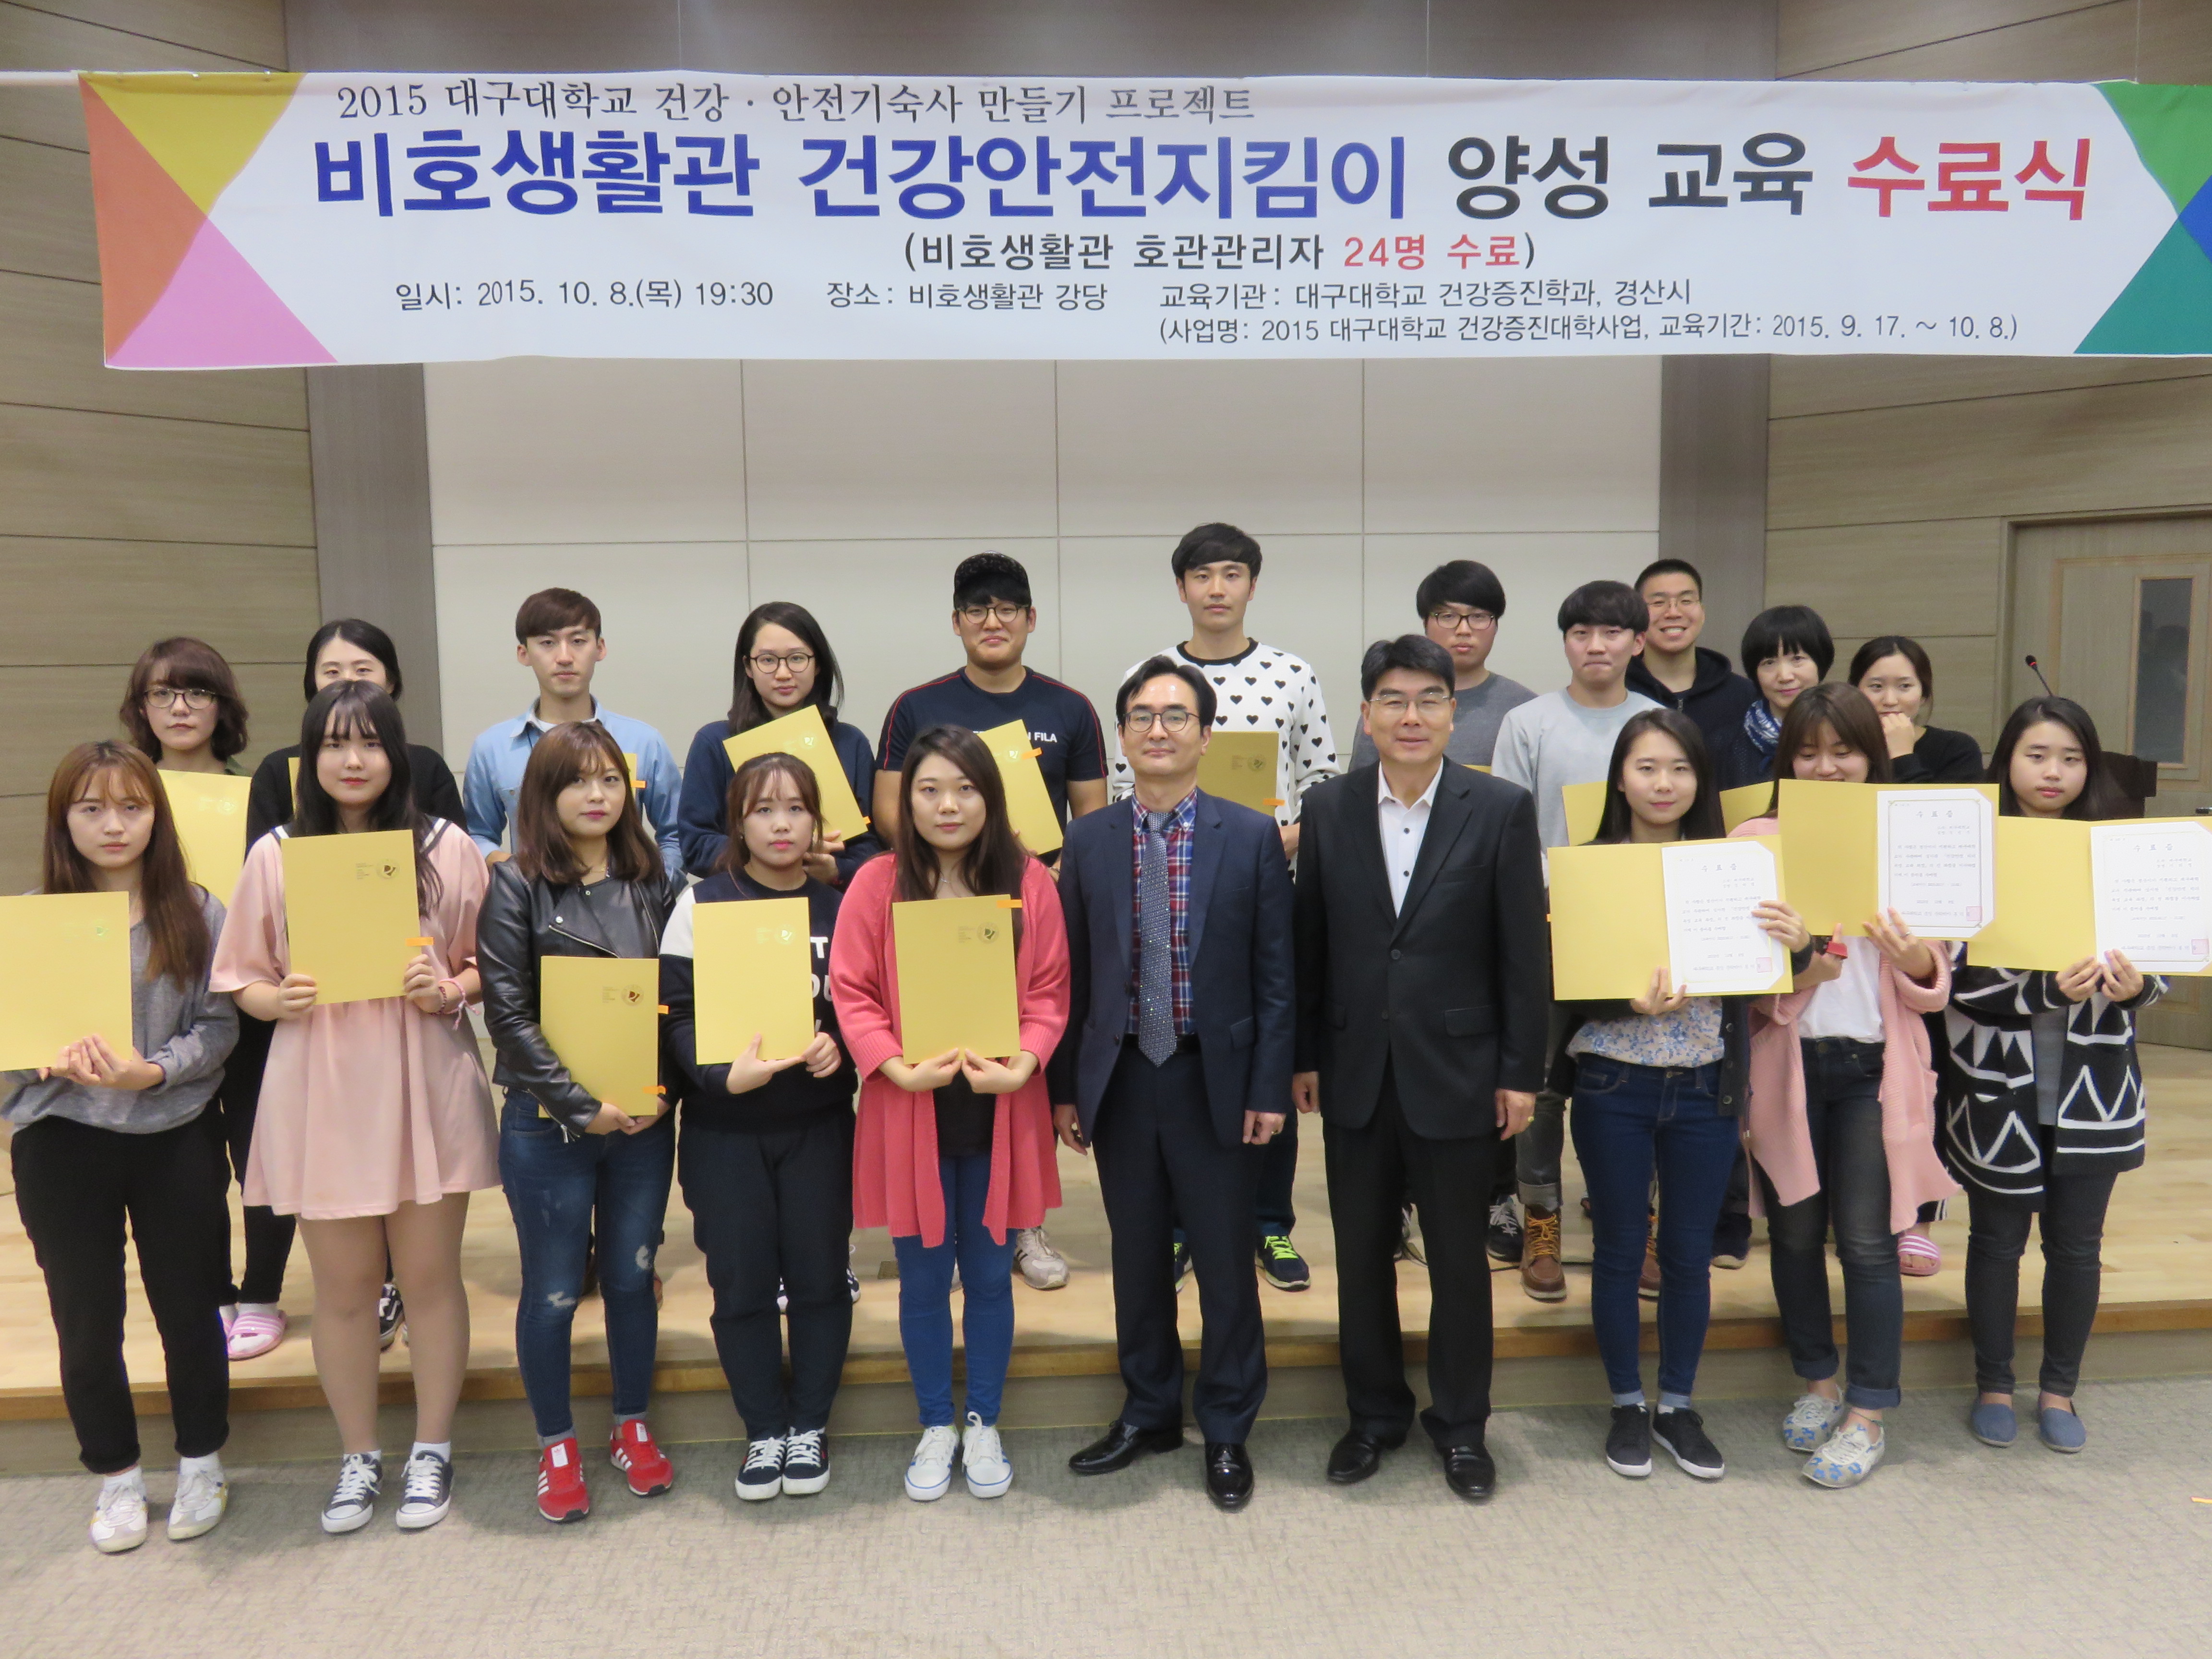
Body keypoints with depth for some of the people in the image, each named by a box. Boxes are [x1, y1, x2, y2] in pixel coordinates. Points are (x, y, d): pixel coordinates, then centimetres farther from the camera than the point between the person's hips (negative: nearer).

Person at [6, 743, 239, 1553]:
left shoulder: (197, 914, -3)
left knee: (189, 1309, 11)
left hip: (176, 1141, -1)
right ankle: (116, 1477, 31)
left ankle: (201, 1464, 31)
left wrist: (154, 1071, -21)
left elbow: (219, 1028, -4)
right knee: (87, 1321, 11)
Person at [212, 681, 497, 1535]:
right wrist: (280, 999, -14)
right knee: (343, 1287, 11)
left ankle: (432, 1450, 27)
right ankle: (358, 1456, 30)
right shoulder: (276, 854, 2)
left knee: (429, 1277, 10)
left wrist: (449, 990, -16)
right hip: (320, 1097, 1)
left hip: (425, 1089, -1)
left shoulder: (448, 848, -1)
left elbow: (491, 966, 4)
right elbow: (243, 981, 7)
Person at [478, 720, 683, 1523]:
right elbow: (508, 1013, -10)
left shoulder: (655, 883, 5)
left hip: (644, 1121, 3)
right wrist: (581, 1106, -15)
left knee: (632, 1277, 14)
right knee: (553, 1291, 8)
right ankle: (557, 1447, 27)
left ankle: (633, 1428, 32)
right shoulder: (515, 887, -5)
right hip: (547, 1124, -3)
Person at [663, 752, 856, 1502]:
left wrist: (840, 1048, -15)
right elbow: (677, 1012, -7)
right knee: (741, 1284, 6)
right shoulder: (701, 904, -1)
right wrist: (725, 1074, -23)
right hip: (724, 1129, -1)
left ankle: (809, 1424, 27)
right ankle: (764, 1430, 25)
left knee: (819, 1277, 7)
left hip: (819, 1125, 1)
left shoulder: (840, 908, 4)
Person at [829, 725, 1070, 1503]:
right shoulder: (877, 883, -6)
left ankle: (984, 1425, 33)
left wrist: (1024, 1064, -17)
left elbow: (1049, 992, -1)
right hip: (910, 1113, -1)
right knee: (923, 1279, 12)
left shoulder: (1029, 882, -3)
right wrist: (897, 1068, -18)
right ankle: (936, 1428, 31)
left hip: (1001, 1114, 1)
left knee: (990, 1275, 14)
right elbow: (851, 992, -6)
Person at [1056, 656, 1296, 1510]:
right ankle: (1148, 1413, 34)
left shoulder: (1253, 837, -4)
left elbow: (1275, 975, -4)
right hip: (1121, 1080, 2)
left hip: (1217, 1080, -2)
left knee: (1226, 1265, 8)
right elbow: (1072, 975, 4)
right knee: (1137, 1261, 15)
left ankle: (1227, 1432, 27)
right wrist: (1065, 1087, 2)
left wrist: (1269, 1088, -7)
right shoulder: (1088, 841, 2)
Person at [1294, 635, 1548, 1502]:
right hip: (1355, 1070, 2)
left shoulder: (1501, 809, -6)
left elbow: (1523, 950, -4)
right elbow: (1309, 942, 5)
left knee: (1459, 1257, 11)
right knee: (1361, 1253, 13)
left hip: (1456, 1068, -2)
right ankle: (1375, 1413, 32)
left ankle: (1460, 1423, 30)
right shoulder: (1328, 808, 1)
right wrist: (1303, 1057, 4)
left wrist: (1521, 1072, -5)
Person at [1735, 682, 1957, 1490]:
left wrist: (1918, 961, -18)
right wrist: (1793, 978, -20)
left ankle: (1868, 1414, 15)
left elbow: (1935, 989, 4)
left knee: (1866, 1240, -1)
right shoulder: (1756, 841, 0)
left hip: (1875, 1066, -1)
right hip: (1787, 1062, 1)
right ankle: (1818, 1382, 32)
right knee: (1796, 1233, 11)